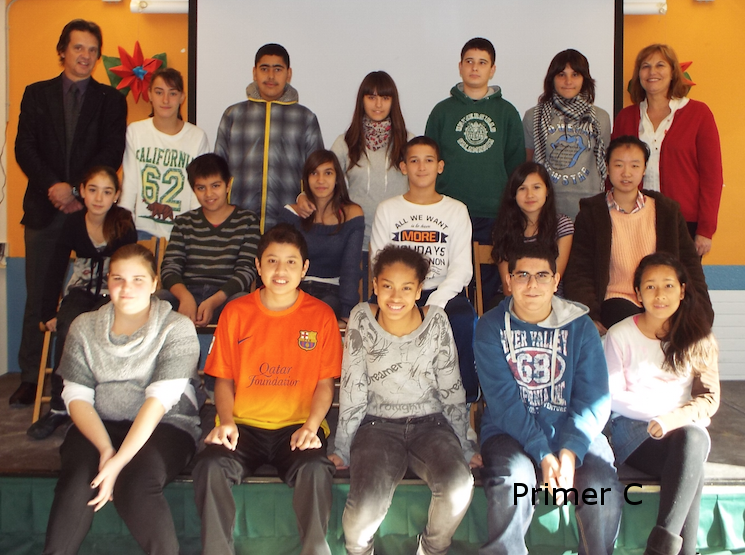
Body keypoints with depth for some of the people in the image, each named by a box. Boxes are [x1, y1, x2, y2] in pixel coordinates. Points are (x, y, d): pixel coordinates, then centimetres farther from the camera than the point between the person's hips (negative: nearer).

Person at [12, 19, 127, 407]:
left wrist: (75, 188, -11)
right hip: (44, 210, 1)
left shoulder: (111, 100, 10)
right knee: (40, 296, 3)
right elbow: (24, 149, 5)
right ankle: (31, 377, 10)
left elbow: (111, 154, -1)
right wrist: (53, 187, -10)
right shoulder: (36, 95, 14)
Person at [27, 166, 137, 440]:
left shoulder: (123, 223, -12)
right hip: (81, 291, 2)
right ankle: (59, 406, -18)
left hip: (113, 295, -2)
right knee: (68, 328, -29)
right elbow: (56, 270, -2)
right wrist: (49, 313, -7)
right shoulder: (73, 222, -6)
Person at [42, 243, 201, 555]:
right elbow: (77, 397, 0)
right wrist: (105, 449, -18)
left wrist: (120, 460, -25)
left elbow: (159, 400, -15)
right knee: (78, 477, -29)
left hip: (165, 427, -2)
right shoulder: (84, 328, 7)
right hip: (99, 425, 3)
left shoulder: (177, 329, -4)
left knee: (134, 484, -32)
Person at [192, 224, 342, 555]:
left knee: (315, 470, -32)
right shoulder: (235, 313, 6)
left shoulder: (321, 315, 3)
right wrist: (226, 422, -8)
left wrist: (310, 427, -12)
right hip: (244, 425, 2)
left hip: (298, 426, -1)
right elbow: (224, 379, 10)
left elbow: (325, 383, 4)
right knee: (209, 467, -28)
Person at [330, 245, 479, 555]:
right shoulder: (362, 320, -5)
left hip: (430, 423, 1)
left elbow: (451, 389, 3)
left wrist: (464, 447, 3)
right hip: (378, 425, -1)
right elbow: (352, 390, -2)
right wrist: (342, 448, -3)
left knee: (459, 488, -29)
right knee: (366, 508, -27)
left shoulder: (436, 322, -4)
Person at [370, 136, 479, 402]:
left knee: (463, 319, -32)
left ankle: (466, 398, -14)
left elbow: (462, 268, -1)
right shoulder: (387, 210, 10)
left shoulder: (456, 210, 8)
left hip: (443, 291, 0)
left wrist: (435, 304, -18)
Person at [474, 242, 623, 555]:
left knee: (604, 490, -24)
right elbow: (503, 401, -10)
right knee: (511, 482, -31)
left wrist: (570, 451, -20)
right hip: (510, 430, -1)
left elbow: (594, 398, -4)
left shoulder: (580, 326, 4)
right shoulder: (491, 327, -1)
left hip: (572, 432, 2)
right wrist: (543, 455, -21)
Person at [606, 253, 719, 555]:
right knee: (690, 468, -34)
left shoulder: (698, 336, 9)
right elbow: (613, 398, 0)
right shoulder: (620, 335, 3)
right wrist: (660, 412, -15)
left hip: (687, 429, 2)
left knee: (692, 439, -37)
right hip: (635, 429, -2)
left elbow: (710, 397, 3)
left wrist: (678, 416, -18)